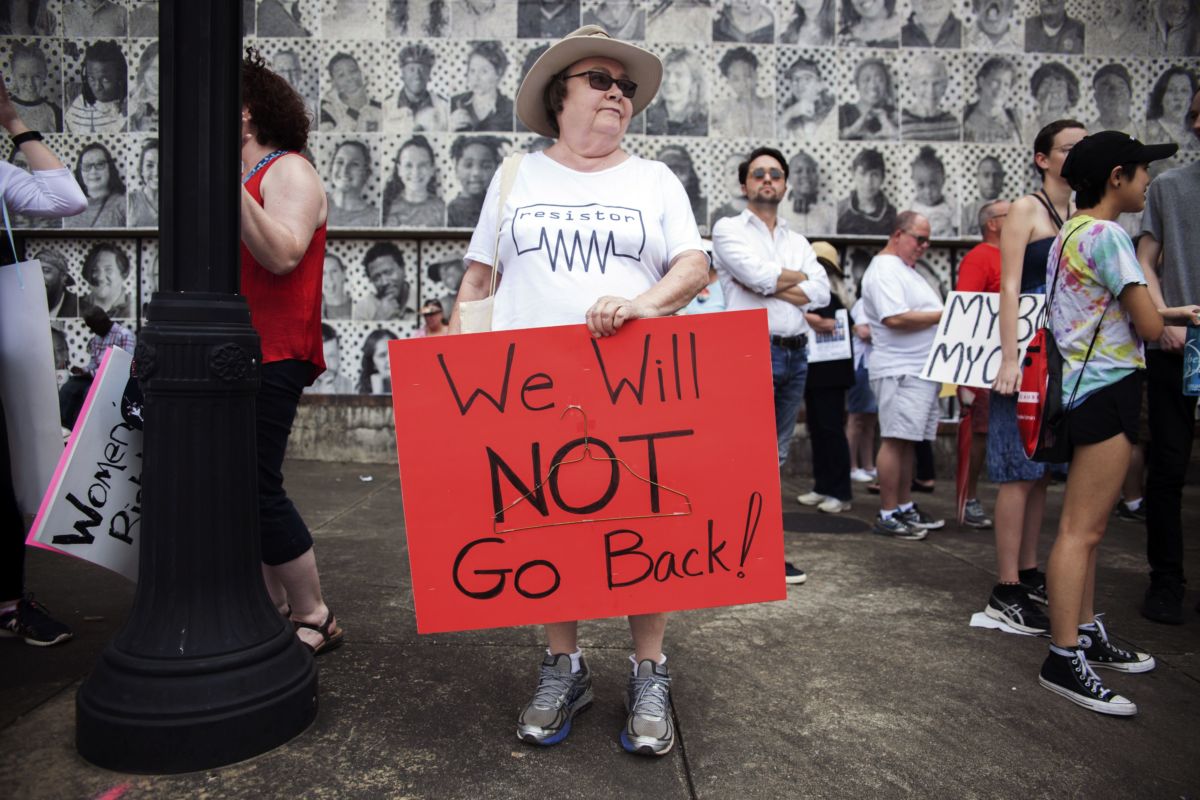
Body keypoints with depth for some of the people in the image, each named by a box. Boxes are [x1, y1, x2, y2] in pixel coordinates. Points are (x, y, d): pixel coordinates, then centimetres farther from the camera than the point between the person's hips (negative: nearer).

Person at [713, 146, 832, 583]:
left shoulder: (798, 241, 20)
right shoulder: (729, 229, 4)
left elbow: (821, 292, 5)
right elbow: (759, 274, -14)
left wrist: (771, 286, -7)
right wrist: (801, 277, 3)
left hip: (795, 353, 6)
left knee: (775, 457, 10)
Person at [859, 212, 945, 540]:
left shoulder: (905, 269, 23)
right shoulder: (884, 270, -10)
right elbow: (895, 318, -22)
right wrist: (944, 316, -13)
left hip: (921, 369, 10)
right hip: (900, 370, -10)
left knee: (908, 441, 13)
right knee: (896, 440, -8)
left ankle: (905, 507, 20)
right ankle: (888, 515, -3)